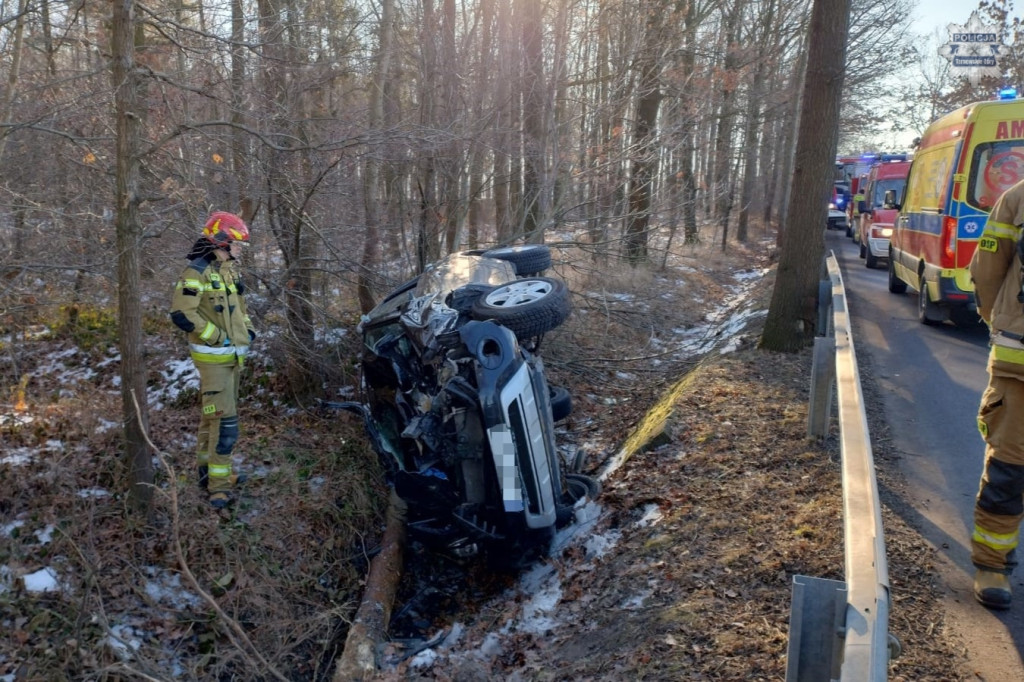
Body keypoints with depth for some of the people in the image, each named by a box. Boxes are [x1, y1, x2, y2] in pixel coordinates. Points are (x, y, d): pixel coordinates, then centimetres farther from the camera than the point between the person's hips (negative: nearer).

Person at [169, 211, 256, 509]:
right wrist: (217, 336, -19)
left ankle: (208, 469, 31)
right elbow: (181, 313, -22)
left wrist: (248, 329, 10)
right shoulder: (198, 272, -16)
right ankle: (219, 485, -5)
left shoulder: (229, 271, 12)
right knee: (224, 419, -11)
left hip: (232, 355, 9)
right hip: (213, 357, -9)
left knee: (212, 414, 19)